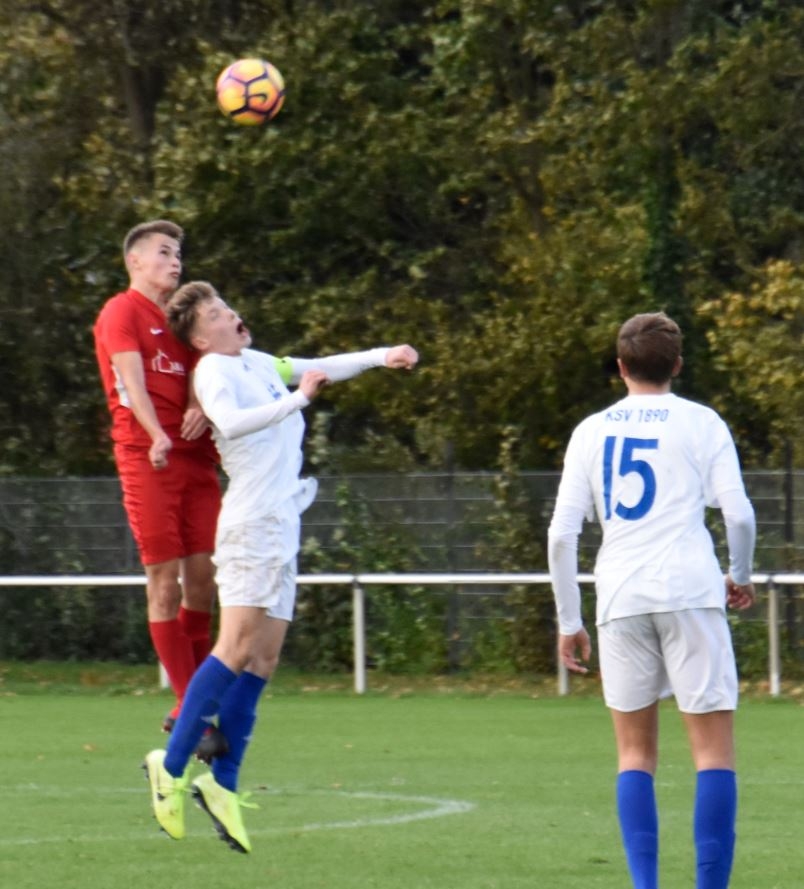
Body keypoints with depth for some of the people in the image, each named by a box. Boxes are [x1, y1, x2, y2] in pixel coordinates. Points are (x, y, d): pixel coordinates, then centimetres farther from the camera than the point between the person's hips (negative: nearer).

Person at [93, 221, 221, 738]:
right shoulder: (122, 312, 0)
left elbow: (197, 373, 9)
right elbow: (132, 379, -13)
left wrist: (199, 409, -15)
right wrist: (157, 437, -28)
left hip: (196, 457, 7)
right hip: (146, 457, -7)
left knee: (204, 574, 3)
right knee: (166, 578, -7)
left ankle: (194, 699, 13)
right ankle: (189, 709, -7)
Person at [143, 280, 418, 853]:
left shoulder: (257, 363, 19)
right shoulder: (213, 370, -8)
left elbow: (320, 370, 34)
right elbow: (231, 421, -29)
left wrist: (383, 357, 24)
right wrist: (295, 399, -32)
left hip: (282, 526, 9)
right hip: (251, 524, -9)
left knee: (263, 661, 3)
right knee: (238, 648, -16)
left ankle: (223, 783, 3)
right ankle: (171, 769, -14)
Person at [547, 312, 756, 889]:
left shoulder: (591, 431, 12)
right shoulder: (701, 424, 4)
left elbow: (561, 534, 7)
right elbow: (739, 514, -3)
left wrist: (569, 622, 12)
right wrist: (740, 576, 15)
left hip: (620, 601, 3)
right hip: (690, 592, -3)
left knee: (636, 754, 11)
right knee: (714, 748, 0)